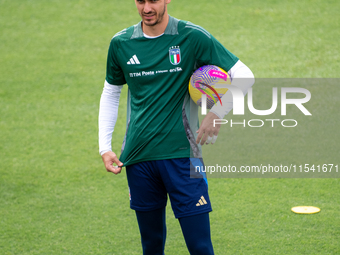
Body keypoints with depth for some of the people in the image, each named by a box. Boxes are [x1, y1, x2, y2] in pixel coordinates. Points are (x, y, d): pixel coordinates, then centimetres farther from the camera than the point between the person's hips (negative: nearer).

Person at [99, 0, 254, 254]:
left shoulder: (192, 37, -4)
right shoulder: (121, 43, 6)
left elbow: (244, 75, -1)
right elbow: (110, 93, 18)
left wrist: (217, 114, -10)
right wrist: (105, 147, 11)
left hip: (180, 155, -3)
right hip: (138, 157, 3)